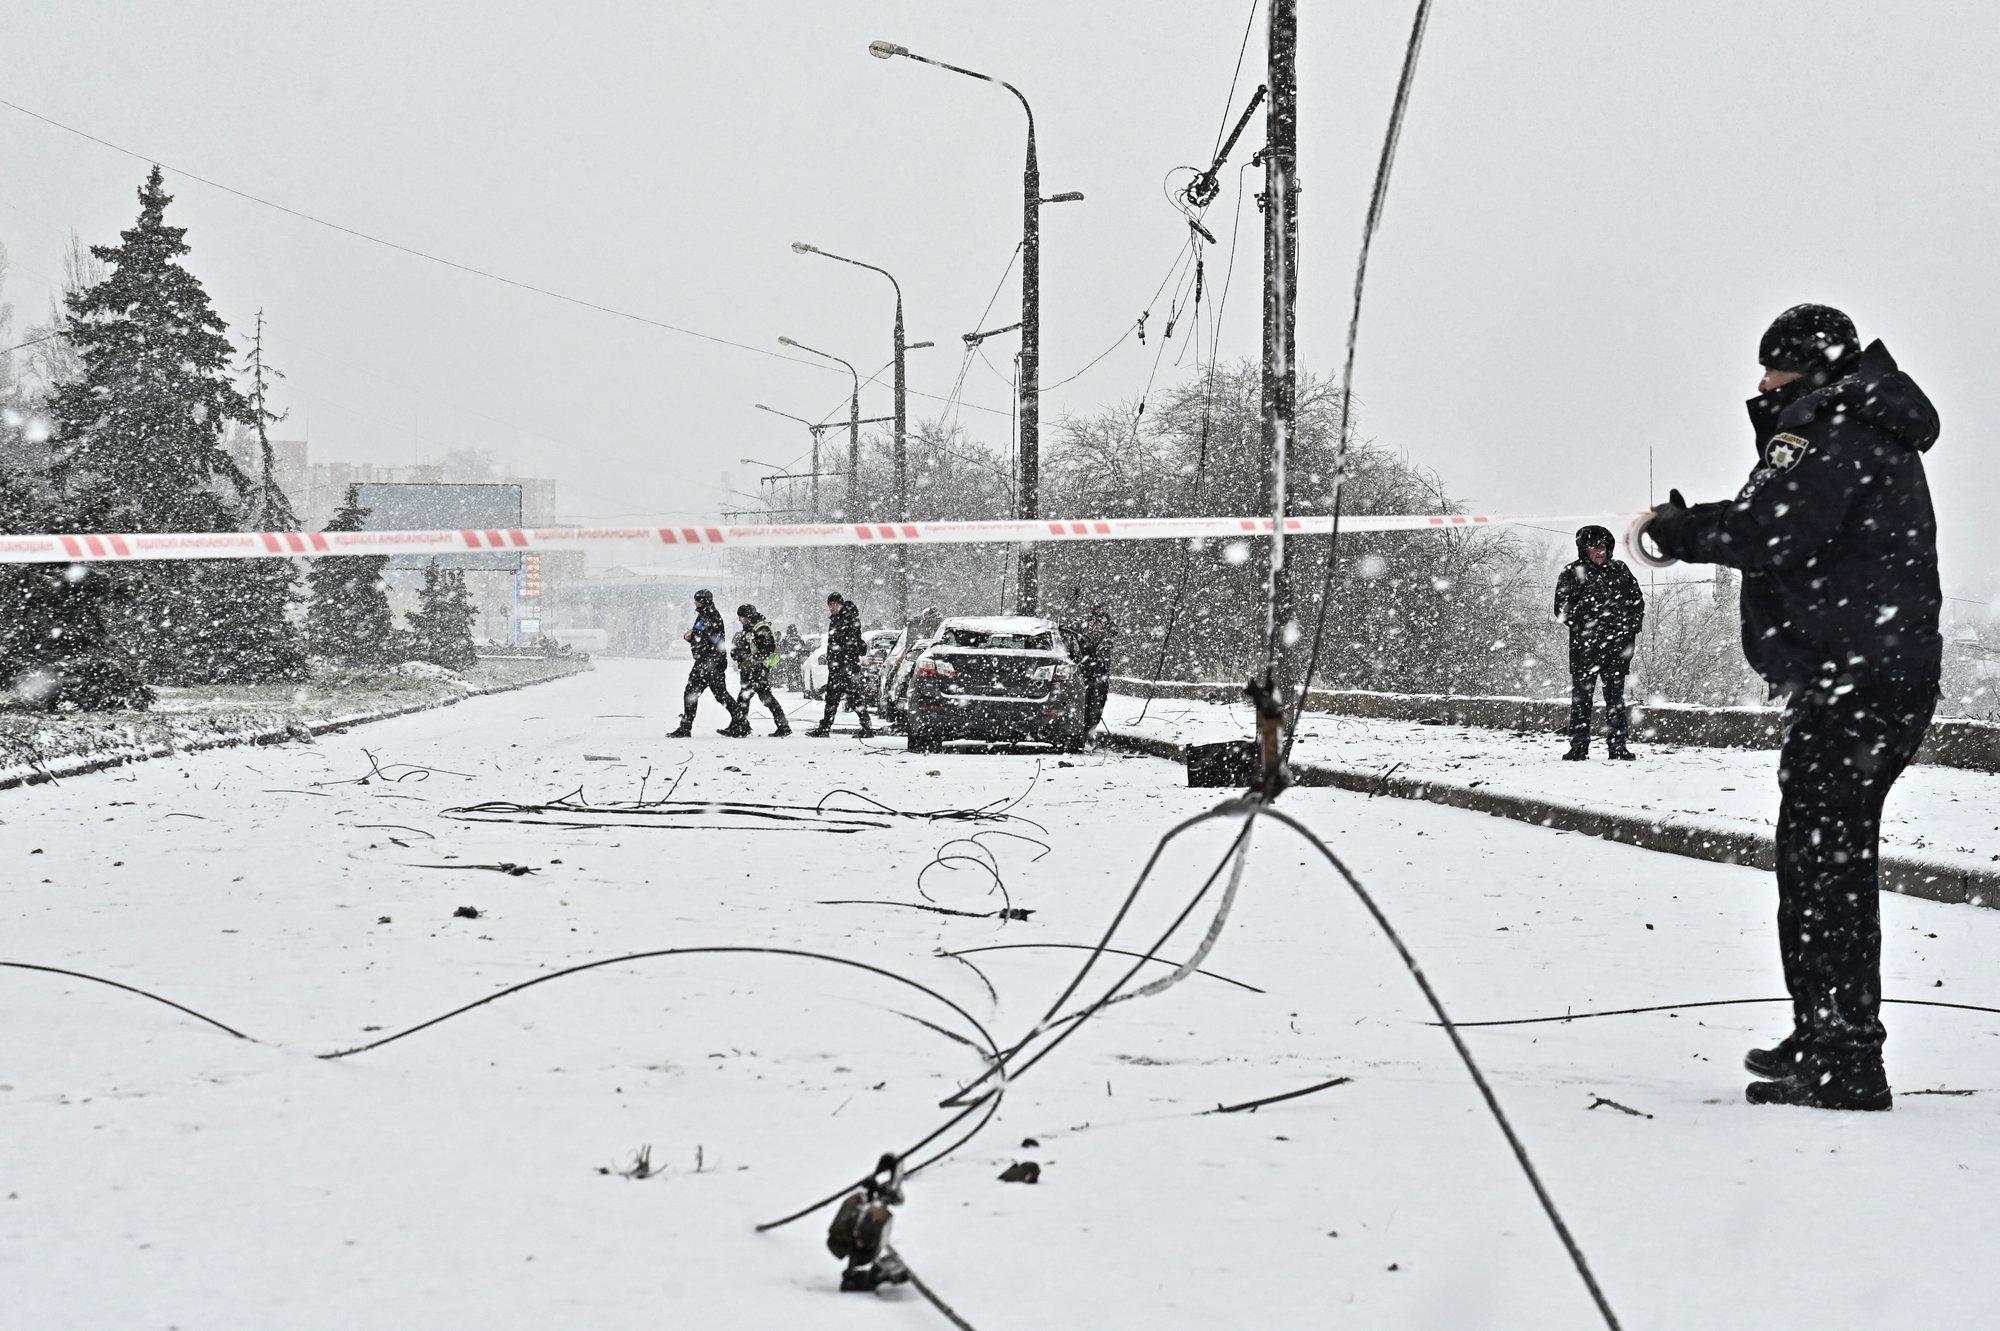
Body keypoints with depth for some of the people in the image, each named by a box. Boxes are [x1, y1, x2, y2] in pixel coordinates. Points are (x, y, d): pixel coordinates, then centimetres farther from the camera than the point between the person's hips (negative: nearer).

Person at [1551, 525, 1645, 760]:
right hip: (1584, 647, -3)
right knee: (1581, 697, -3)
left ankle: (1617, 746, 10)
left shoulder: (1619, 570, 13)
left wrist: (1632, 628, 6)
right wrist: (1585, 626, -11)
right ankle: (1578, 747, 1)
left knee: (1616, 697, 6)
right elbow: (1562, 609, -1)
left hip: (1617, 646, 3)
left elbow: (1638, 600, 18)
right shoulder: (1572, 573, 3)